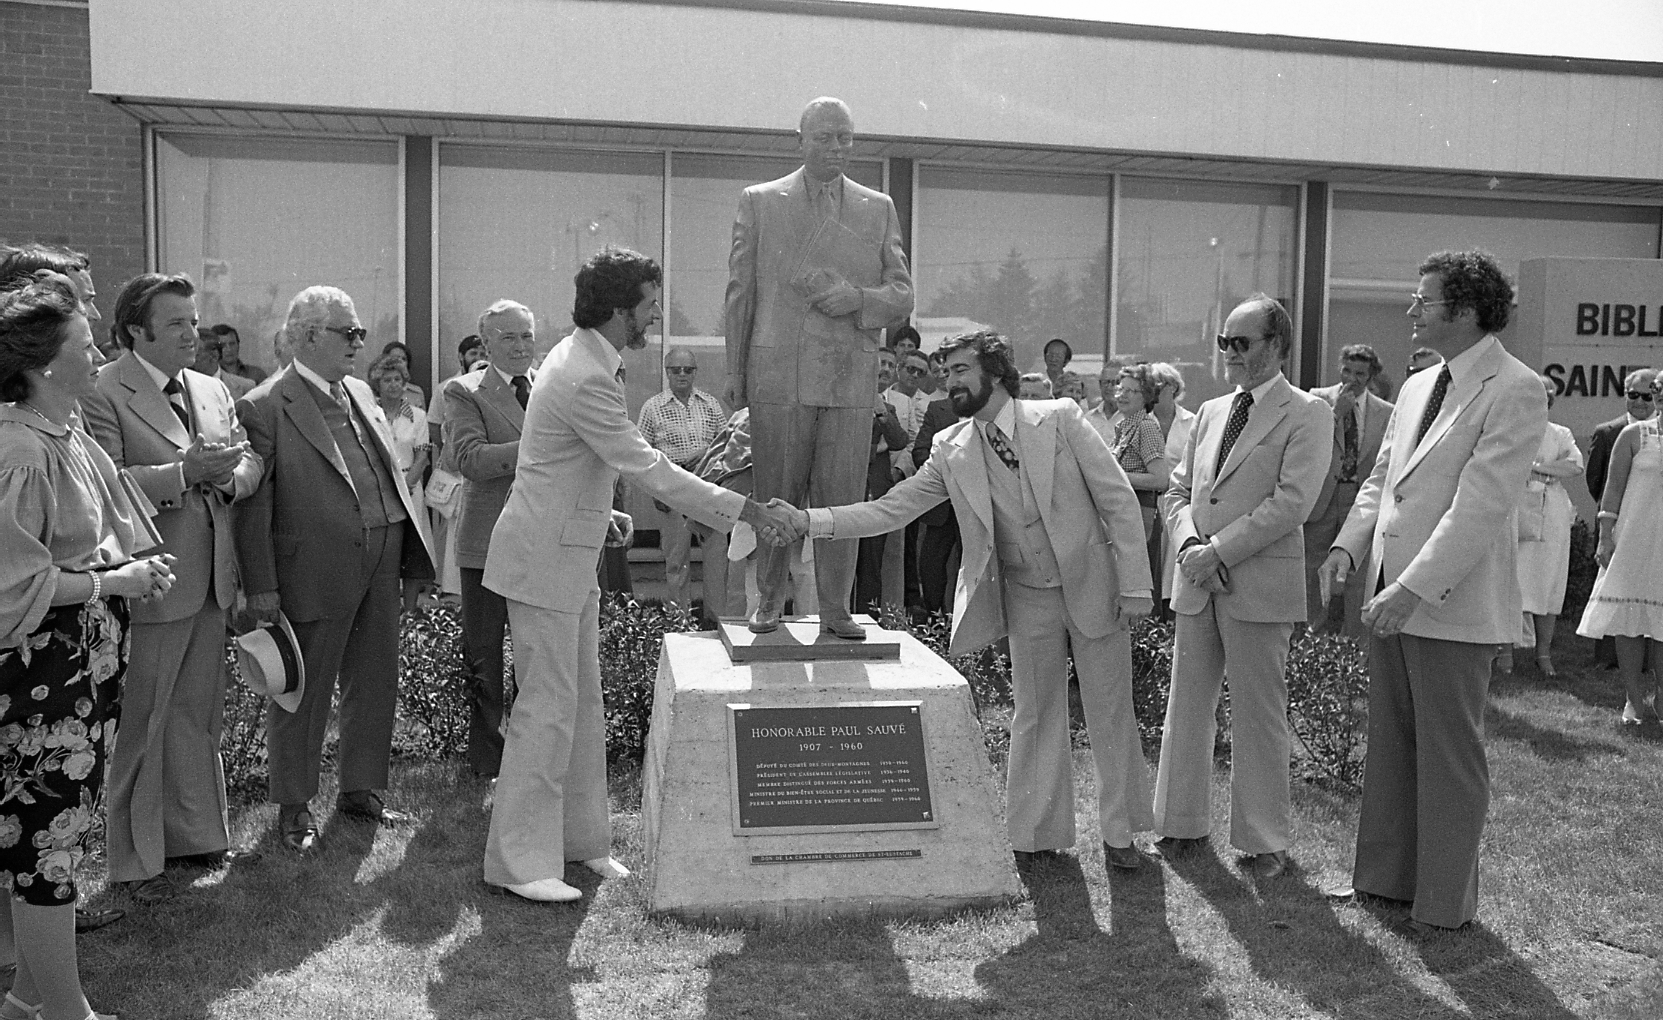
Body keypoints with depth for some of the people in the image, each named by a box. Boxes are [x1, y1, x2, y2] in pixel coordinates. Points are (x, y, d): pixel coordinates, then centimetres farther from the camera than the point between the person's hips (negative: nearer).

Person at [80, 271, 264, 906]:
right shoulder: (103, 393, -11)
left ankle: (199, 834, 31)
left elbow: (251, 462, 10)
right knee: (139, 727, 6)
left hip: (211, 582, 7)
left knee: (199, 720, 17)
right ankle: (135, 860, 19)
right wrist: (182, 473, -26)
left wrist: (228, 474, -11)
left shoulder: (214, 390, 12)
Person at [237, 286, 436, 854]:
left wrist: (411, 541, 11)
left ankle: (360, 790, 31)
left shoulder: (360, 393, 13)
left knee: (375, 682, 15)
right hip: (316, 569, -7)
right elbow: (253, 505, -11)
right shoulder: (264, 407, -10)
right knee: (304, 693, 7)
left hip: (381, 562, 7)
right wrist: (261, 587, -13)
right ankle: (293, 806, 22)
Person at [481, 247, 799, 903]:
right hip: (545, 557, -10)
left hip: (570, 549, 10)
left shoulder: (586, 359, 10)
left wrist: (600, 513, 11)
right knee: (548, 705, -4)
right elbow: (647, 470, -23)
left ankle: (580, 838, 25)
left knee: (582, 701, 14)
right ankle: (519, 861, 6)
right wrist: (742, 510, -20)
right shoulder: (586, 379, -23)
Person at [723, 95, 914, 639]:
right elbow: (739, 295, 8)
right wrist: (735, 376, 2)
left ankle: (835, 609, 11)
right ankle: (770, 599, 18)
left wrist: (857, 297, -10)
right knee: (775, 497, 3)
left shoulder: (879, 210, 13)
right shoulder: (759, 202, 9)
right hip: (778, 373, -1)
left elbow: (901, 299, 11)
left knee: (843, 499, 1)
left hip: (850, 376, 1)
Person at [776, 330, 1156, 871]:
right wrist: (807, 519, -17)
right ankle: (1038, 833, 25)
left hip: (1092, 584, -2)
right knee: (1035, 716, 11)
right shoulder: (950, 451, -3)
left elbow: (1118, 498, -9)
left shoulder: (1060, 419, -11)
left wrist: (1135, 585, -12)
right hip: (1027, 598, 3)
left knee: (1111, 713, 7)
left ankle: (1119, 832, 24)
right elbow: (888, 510, -5)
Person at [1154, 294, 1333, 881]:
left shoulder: (1307, 415, -4)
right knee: (1186, 705, 11)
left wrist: (1219, 551, -15)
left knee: (1258, 712, 2)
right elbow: (1177, 491, 15)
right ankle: (1183, 822, 25)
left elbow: (1292, 502, -14)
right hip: (1198, 583, 6)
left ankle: (1265, 840, 16)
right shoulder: (1211, 412, 16)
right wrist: (1189, 544, -5)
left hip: (1259, 585, -6)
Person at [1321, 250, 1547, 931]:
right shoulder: (1417, 386, 13)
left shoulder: (1515, 391, -12)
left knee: (1450, 758, 6)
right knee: (1390, 744, 16)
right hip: (1392, 598, 8)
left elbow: (1479, 507, -20)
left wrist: (1414, 589, -24)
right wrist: (1348, 545, 0)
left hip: (1453, 607, -8)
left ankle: (1445, 901, 20)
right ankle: (1384, 874, 30)